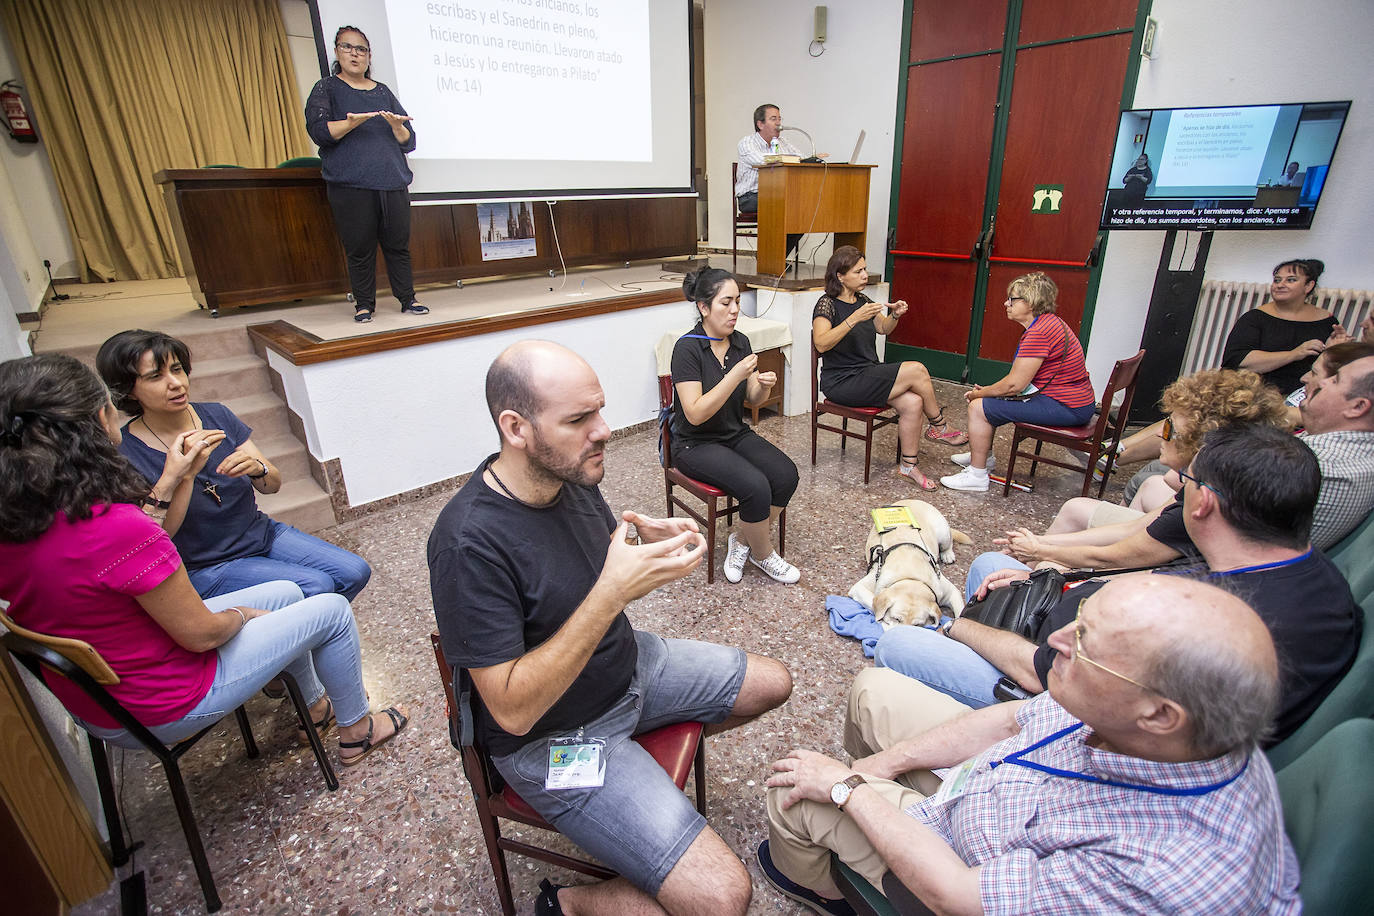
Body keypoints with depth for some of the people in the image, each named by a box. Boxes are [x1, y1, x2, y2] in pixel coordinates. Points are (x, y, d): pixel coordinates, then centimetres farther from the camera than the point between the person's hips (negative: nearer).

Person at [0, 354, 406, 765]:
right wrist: (242, 614, -4)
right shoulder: (119, 529, -36)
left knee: (286, 594, 21)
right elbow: (201, 634, -24)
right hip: (167, 711, -8)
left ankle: (315, 707, 43)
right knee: (333, 610, 4)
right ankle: (356, 731, 26)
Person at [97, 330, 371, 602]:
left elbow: (274, 484, -1)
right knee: (314, 585, -25)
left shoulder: (216, 415, 0)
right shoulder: (124, 452, -13)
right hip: (203, 568, -5)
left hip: (261, 535, 5)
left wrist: (256, 468, -24)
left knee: (354, 572, -9)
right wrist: (180, 475, -33)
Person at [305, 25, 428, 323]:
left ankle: (407, 299, 7)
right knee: (360, 248, -4)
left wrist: (396, 125, -8)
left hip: (393, 183, 3)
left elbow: (409, 142, 15)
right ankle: (363, 304, 5)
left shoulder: (383, 92, 21)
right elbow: (318, 130, -4)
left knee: (398, 243, -1)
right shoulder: (326, 89, 12)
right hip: (349, 186, -2)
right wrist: (353, 122, -19)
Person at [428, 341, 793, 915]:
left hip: (629, 666, 8)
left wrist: (651, 548, -17)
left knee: (773, 684, 15)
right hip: (551, 736, -7)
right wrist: (613, 591, -35)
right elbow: (512, 709, -28)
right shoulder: (469, 543, -30)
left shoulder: (571, 474, -7)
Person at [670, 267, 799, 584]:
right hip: (695, 444, -6)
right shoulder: (687, 348, -17)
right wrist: (735, 376, -29)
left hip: (736, 434, 7)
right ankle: (763, 555, 2)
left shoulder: (740, 342, 3)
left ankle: (742, 542, 5)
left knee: (786, 474, -17)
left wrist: (764, 385, -13)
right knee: (756, 487, -27)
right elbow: (695, 414, -23)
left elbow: (753, 398, 10)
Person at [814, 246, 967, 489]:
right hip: (841, 382, -8)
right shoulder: (827, 304, -11)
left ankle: (908, 466, -6)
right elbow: (821, 344, -27)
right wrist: (855, 318, -32)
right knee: (917, 371, -17)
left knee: (913, 403, -18)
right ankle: (940, 428, 5)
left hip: (867, 375, 8)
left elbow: (884, 329, 25)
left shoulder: (862, 300, 12)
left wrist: (894, 315, 2)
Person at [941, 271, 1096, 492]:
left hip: (1065, 407, -11)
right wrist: (985, 391, 5)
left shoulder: (1040, 333, -23)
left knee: (979, 407, -12)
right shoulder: (1048, 323, 11)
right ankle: (983, 455, 34)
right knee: (989, 399, 20)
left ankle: (977, 475, -3)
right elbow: (1020, 377, 14)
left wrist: (978, 394, -9)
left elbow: (1015, 385, -24)